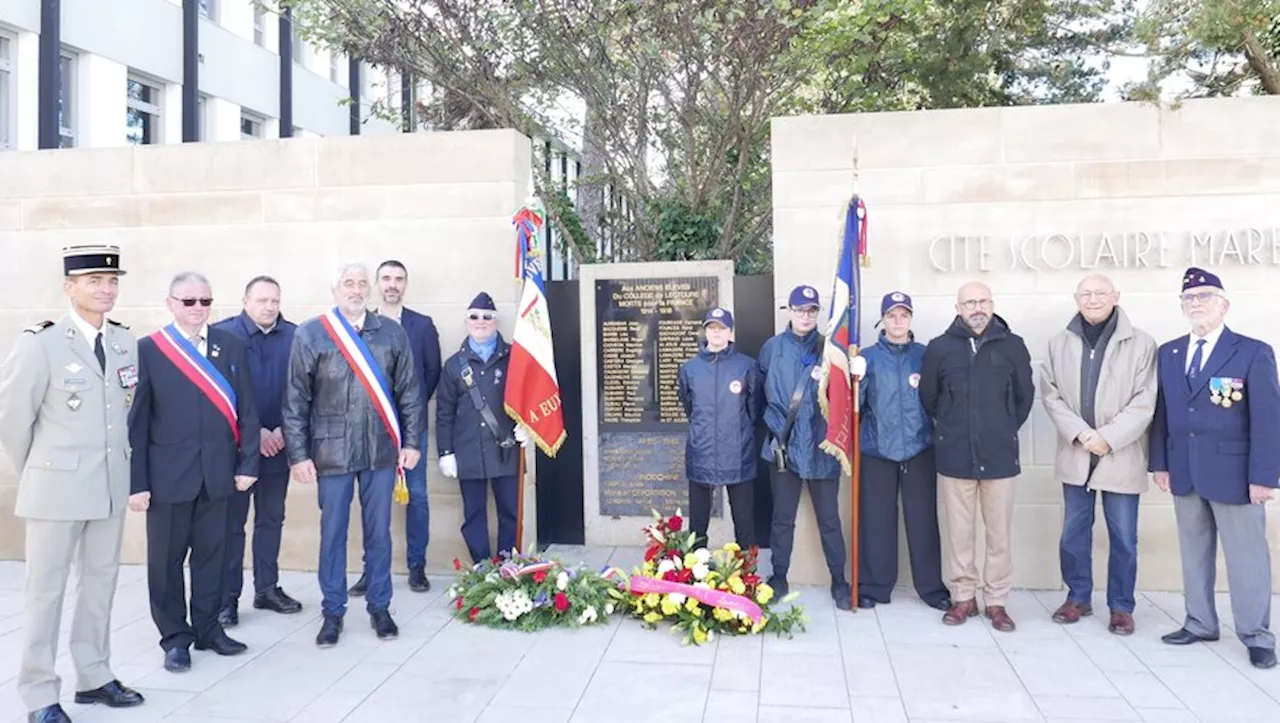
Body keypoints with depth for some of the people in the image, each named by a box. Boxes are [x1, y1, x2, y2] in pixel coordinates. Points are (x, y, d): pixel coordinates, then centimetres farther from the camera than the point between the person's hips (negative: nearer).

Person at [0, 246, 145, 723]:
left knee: (101, 581, 13)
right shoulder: (40, 344, -12)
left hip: (112, 485, 5)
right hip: (57, 487, -5)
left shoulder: (127, 342, 3)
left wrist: (116, 463, 12)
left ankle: (93, 677, 27)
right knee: (46, 589, 5)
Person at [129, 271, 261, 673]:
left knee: (211, 553, 12)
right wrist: (137, 481, -7)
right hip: (168, 474, -2)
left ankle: (207, 628, 26)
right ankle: (175, 637, 22)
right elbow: (136, 420, -4)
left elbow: (246, 409, 4)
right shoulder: (148, 349, -2)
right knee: (166, 558, 8)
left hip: (217, 472, 2)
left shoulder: (231, 346, 5)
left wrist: (247, 462, -2)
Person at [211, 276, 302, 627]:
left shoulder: (293, 336, -1)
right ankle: (228, 598, 14)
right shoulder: (223, 334, -7)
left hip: (277, 444, 3)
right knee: (231, 523, 5)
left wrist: (284, 430, -9)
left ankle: (267, 588, 25)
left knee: (272, 519, 13)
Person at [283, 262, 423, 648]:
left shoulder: (393, 333, 4)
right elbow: (295, 400, -2)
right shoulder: (310, 334, -1)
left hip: (382, 450, 1)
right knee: (333, 534, 9)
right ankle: (332, 612, 23)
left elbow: (409, 392, 6)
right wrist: (298, 454, -5)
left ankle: (380, 608, 25)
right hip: (332, 452, -1)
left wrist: (411, 441, 2)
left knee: (379, 533, 11)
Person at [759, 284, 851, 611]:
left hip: (821, 445, 0)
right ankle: (779, 577, 22)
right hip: (784, 445, 1)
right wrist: (776, 425, 3)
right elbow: (762, 391, 9)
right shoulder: (772, 348, 4)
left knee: (829, 518, 5)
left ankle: (839, 581, 17)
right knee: (783, 517, 10)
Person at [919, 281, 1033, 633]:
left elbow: (1024, 396, 10)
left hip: (1000, 455, 0)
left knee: (1000, 533, 7)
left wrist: (1004, 431, 13)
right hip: (954, 456, 0)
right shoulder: (939, 348, 0)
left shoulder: (1012, 346, 0)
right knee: (959, 532, 8)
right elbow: (928, 398, 10)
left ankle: (996, 601, 19)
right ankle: (963, 597, 21)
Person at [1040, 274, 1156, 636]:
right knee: (1073, 532, 11)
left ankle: (1121, 606, 21)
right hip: (1075, 456, 3)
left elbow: (1145, 402, -9)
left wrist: (1108, 438, -16)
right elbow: (1051, 395, 2)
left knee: (1123, 537, 6)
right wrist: (1080, 433, -12)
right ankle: (1078, 597, 27)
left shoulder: (1141, 343, -4)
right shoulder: (1060, 343, 5)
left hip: (1121, 457, -3)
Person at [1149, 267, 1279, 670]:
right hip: (1184, 472, 5)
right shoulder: (1168, 353, 8)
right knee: (1193, 553, 13)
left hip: (1234, 472, -4)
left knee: (1246, 556, 4)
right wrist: (1160, 462, 5)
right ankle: (1200, 624, 25)